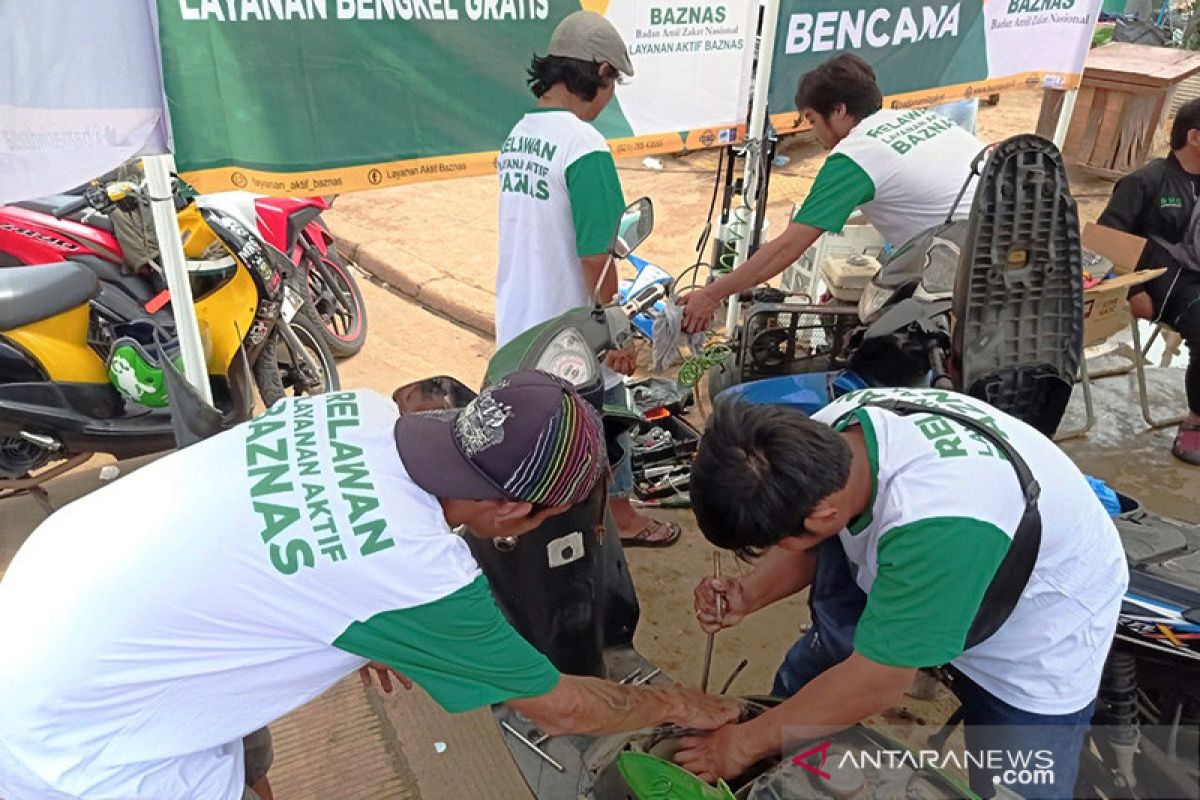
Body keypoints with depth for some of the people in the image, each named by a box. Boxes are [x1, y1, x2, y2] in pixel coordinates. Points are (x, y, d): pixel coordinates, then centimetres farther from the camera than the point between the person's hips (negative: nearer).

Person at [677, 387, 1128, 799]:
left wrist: (746, 744, -22)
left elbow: (875, 683, -33)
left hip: (1040, 639, -6)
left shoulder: (936, 523, -45)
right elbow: (811, 546, -3)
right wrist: (749, 595, -21)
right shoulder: (830, 432, -24)